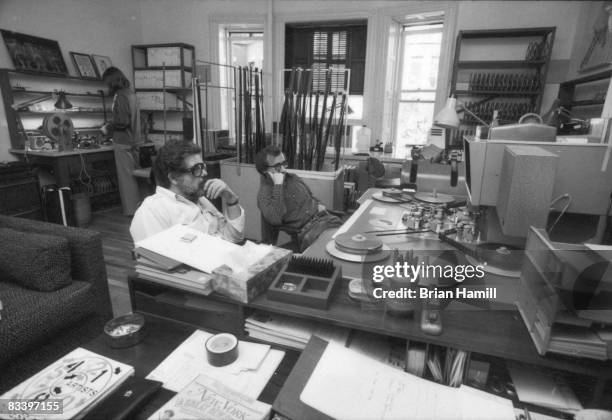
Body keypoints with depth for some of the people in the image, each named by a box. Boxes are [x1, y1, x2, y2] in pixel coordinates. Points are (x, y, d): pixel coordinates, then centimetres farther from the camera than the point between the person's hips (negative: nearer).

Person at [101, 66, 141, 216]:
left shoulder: (121, 96, -15)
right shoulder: (130, 93, 12)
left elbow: (122, 121, -19)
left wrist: (108, 128, -4)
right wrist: (111, 125, 16)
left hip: (123, 141, -9)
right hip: (132, 139, 9)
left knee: (126, 176, -2)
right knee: (132, 174, 15)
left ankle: (131, 209, 5)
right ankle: (136, 205, 23)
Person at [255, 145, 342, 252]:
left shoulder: (293, 178, 17)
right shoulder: (264, 194, -4)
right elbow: (275, 220, -24)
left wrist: (318, 205, 8)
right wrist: (278, 185, -18)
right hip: (305, 228, -7)